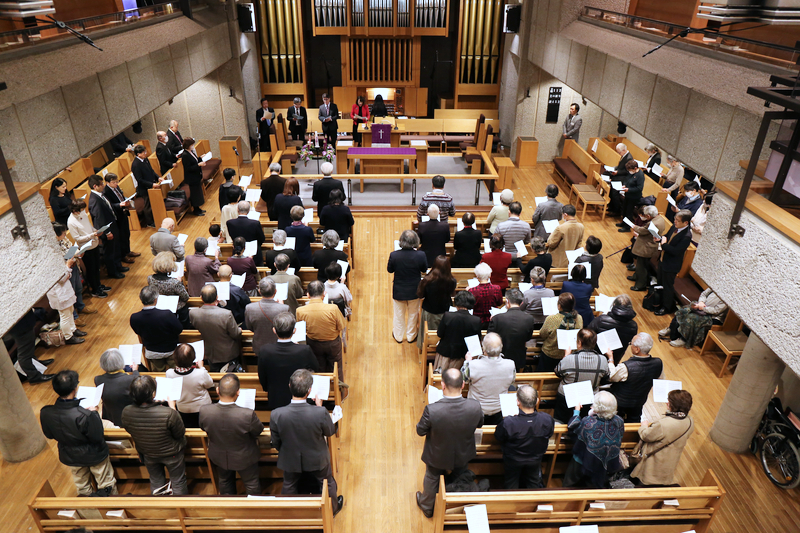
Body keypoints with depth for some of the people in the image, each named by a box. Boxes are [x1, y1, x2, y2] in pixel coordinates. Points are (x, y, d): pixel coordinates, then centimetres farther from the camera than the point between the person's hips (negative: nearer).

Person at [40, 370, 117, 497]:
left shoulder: (45, 413, -24)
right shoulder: (85, 415, -40)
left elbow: (49, 435, -4)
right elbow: (97, 437, -24)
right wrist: (94, 414, -15)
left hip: (69, 457, 5)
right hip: (93, 455, -4)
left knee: (82, 489, 31)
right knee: (106, 483, 24)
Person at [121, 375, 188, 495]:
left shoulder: (126, 412, -28)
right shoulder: (168, 414, -40)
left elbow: (128, 430, -3)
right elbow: (180, 434, -20)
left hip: (147, 455, 4)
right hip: (171, 454, -4)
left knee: (156, 483, 31)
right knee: (178, 482, 24)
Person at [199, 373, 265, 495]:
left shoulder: (204, 411, -30)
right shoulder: (248, 415, -39)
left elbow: (203, 428, -7)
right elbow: (259, 431, -18)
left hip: (218, 457, 3)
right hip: (244, 458, -3)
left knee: (224, 482, 32)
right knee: (252, 484, 25)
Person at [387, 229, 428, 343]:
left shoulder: (394, 255, -23)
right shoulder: (420, 255, -23)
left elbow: (389, 270, -7)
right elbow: (424, 270, -5)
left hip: (398, 291, 0)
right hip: (414, 291, 0)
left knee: (399, 314, 21)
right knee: (413, 314, 22)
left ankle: (398, 337, 39)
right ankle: (411, 336, 39)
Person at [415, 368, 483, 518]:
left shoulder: (432, 410, -41)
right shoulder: (475, 406, -33)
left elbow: (420, 431, -20)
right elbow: (480, 424, -9)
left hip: (437, 457, -2)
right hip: (463, 455, 2)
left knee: (431, 479, 30)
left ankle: (427, 507, 57)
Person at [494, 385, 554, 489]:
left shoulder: (507, 423, -42)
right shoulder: (547, 419, -34)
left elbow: (498, 438, -19)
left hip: (513, 461, -2)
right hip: (536, 460, 2)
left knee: (511, 485, 29)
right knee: (533, 483, 34)